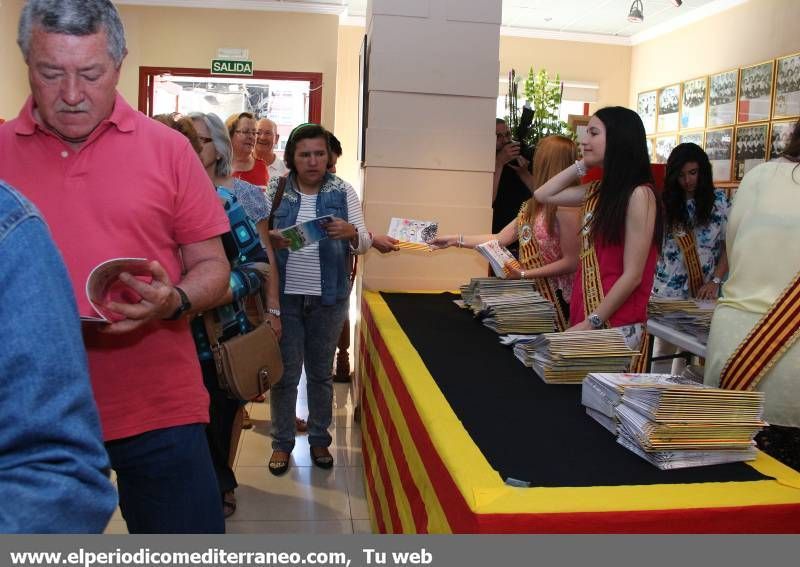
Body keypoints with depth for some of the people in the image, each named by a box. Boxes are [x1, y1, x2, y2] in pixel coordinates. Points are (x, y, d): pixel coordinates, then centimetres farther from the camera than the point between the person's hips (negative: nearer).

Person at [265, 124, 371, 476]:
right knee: (285, 373, 5)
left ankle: (319, 439, 28)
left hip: (329, 297, 1)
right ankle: (282, 442, 21)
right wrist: (271, 239, -22)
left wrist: (350, 232, -26)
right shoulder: (276, 190, 1)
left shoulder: (343, 192, 0)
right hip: (284, 294, 0)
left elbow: (364, 245, -3)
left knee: (321, 372, 13)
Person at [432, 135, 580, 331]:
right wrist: (456, 240, 7)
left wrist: (524, 274, -20)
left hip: (554, 297, -7)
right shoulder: (532, 205, 9)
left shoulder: (565, 206, -15)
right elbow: (500, 238, 9)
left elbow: (571, 262, -16)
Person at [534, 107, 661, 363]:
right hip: (586, 318, 7)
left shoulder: (639, 194, -14)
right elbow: (542, 195, 17)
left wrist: (592, 322, -17)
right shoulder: (598, 191, 9)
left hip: (617, 326, -7)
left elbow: (632, 275, -16)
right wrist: (582, 164, 9)